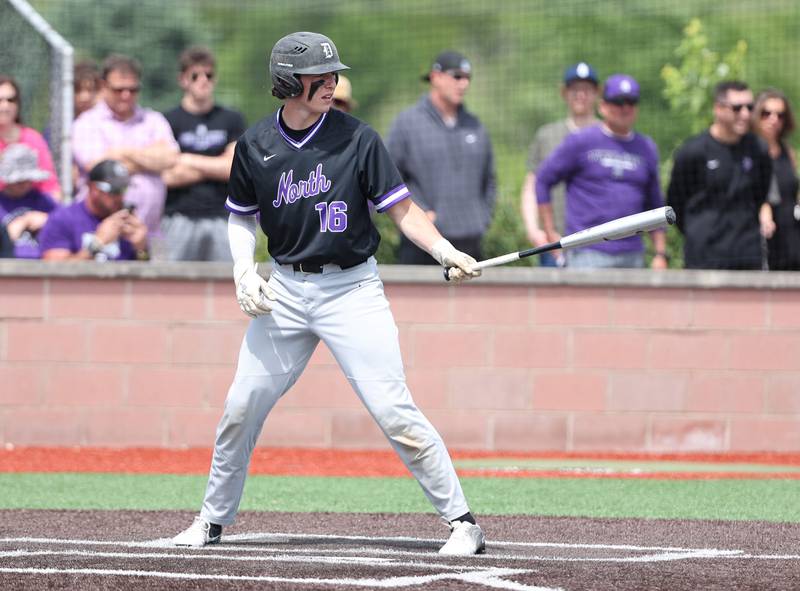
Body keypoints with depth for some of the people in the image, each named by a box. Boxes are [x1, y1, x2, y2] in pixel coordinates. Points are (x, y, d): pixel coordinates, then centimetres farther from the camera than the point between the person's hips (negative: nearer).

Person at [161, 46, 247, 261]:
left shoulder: (231, 120, 12)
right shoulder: (169, 121, 4)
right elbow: (169, 175, -7)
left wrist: (189, 161, 0)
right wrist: (216, 168, -1)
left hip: (221, 218, 2)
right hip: (179, 217, -2)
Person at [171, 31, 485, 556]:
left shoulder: (357, 139, -7)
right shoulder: (256, 145, 1)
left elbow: (401, 209, -6)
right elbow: (242, 217, 15)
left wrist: (447, 252, -22)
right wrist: (244, 270, -3)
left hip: (352, 290, -3)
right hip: (286, 290, 3)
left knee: (394, 411, -12)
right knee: (241, 408, 5)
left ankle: (462, 520, -6)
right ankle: (214, 519, 23)